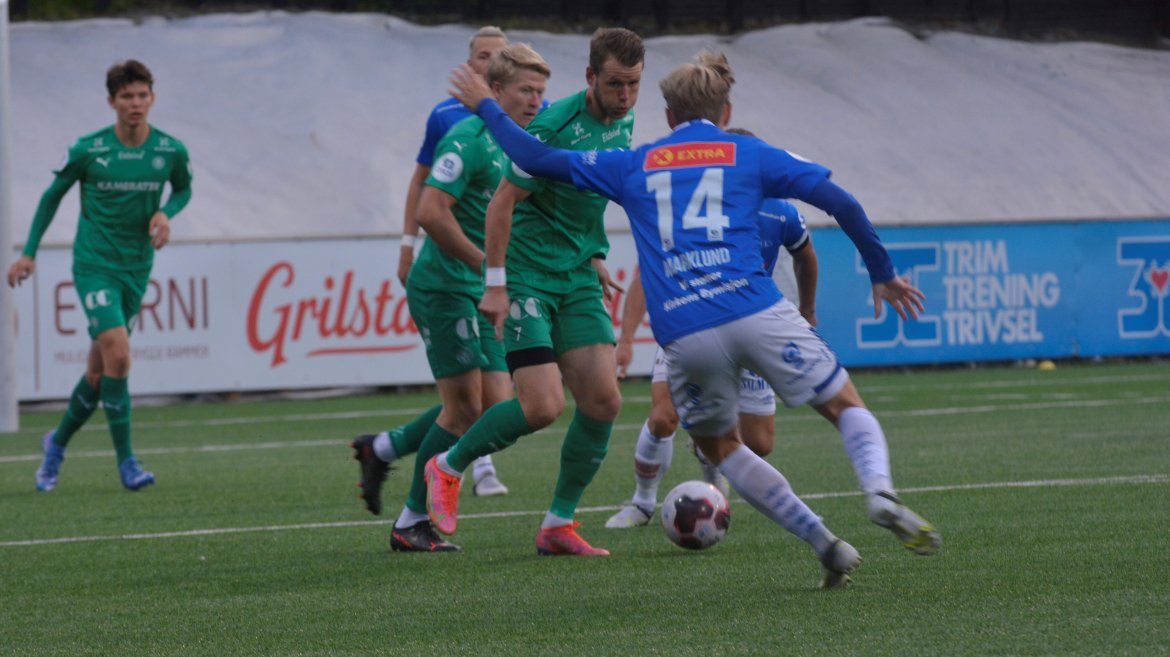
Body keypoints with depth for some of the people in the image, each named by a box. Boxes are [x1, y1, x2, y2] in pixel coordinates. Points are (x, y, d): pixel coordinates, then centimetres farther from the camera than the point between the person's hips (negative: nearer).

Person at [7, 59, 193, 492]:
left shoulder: (171, 151, -3)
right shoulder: (87, 151, -11)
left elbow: (183, 188, 18)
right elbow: (53, 195, 4)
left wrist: (166, 213, -4)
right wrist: (29, 253, 3)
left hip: (137, 269, 4)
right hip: (94, 265, -4)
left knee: (99, 371, 11)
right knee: (118, 357, -20)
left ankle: (59, 441, 35)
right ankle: (126, 462, -13)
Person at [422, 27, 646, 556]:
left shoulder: (622, 123, 5)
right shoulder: (556, 126, -20)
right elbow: (502, 201, -17)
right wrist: (495, 284, -18)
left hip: (577, 278, 8)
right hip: (527, 275, -8)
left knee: (603, 399, -4)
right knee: (542, 407, -15)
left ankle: (557, 526, 8)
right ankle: (448, 468, 10)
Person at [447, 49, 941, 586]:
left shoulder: (632, 166, 19)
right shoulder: (749, 155, 15)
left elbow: (538, 159, 20)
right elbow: (840, 204, 10)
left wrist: (486, 108, 35)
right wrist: (882, 273, 21)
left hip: (683, 336, 1)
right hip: (757, 314, -1)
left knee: (719, 447, 23)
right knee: (847, 407, 11)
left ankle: (826, 547, 14)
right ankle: (880, 491, -21)